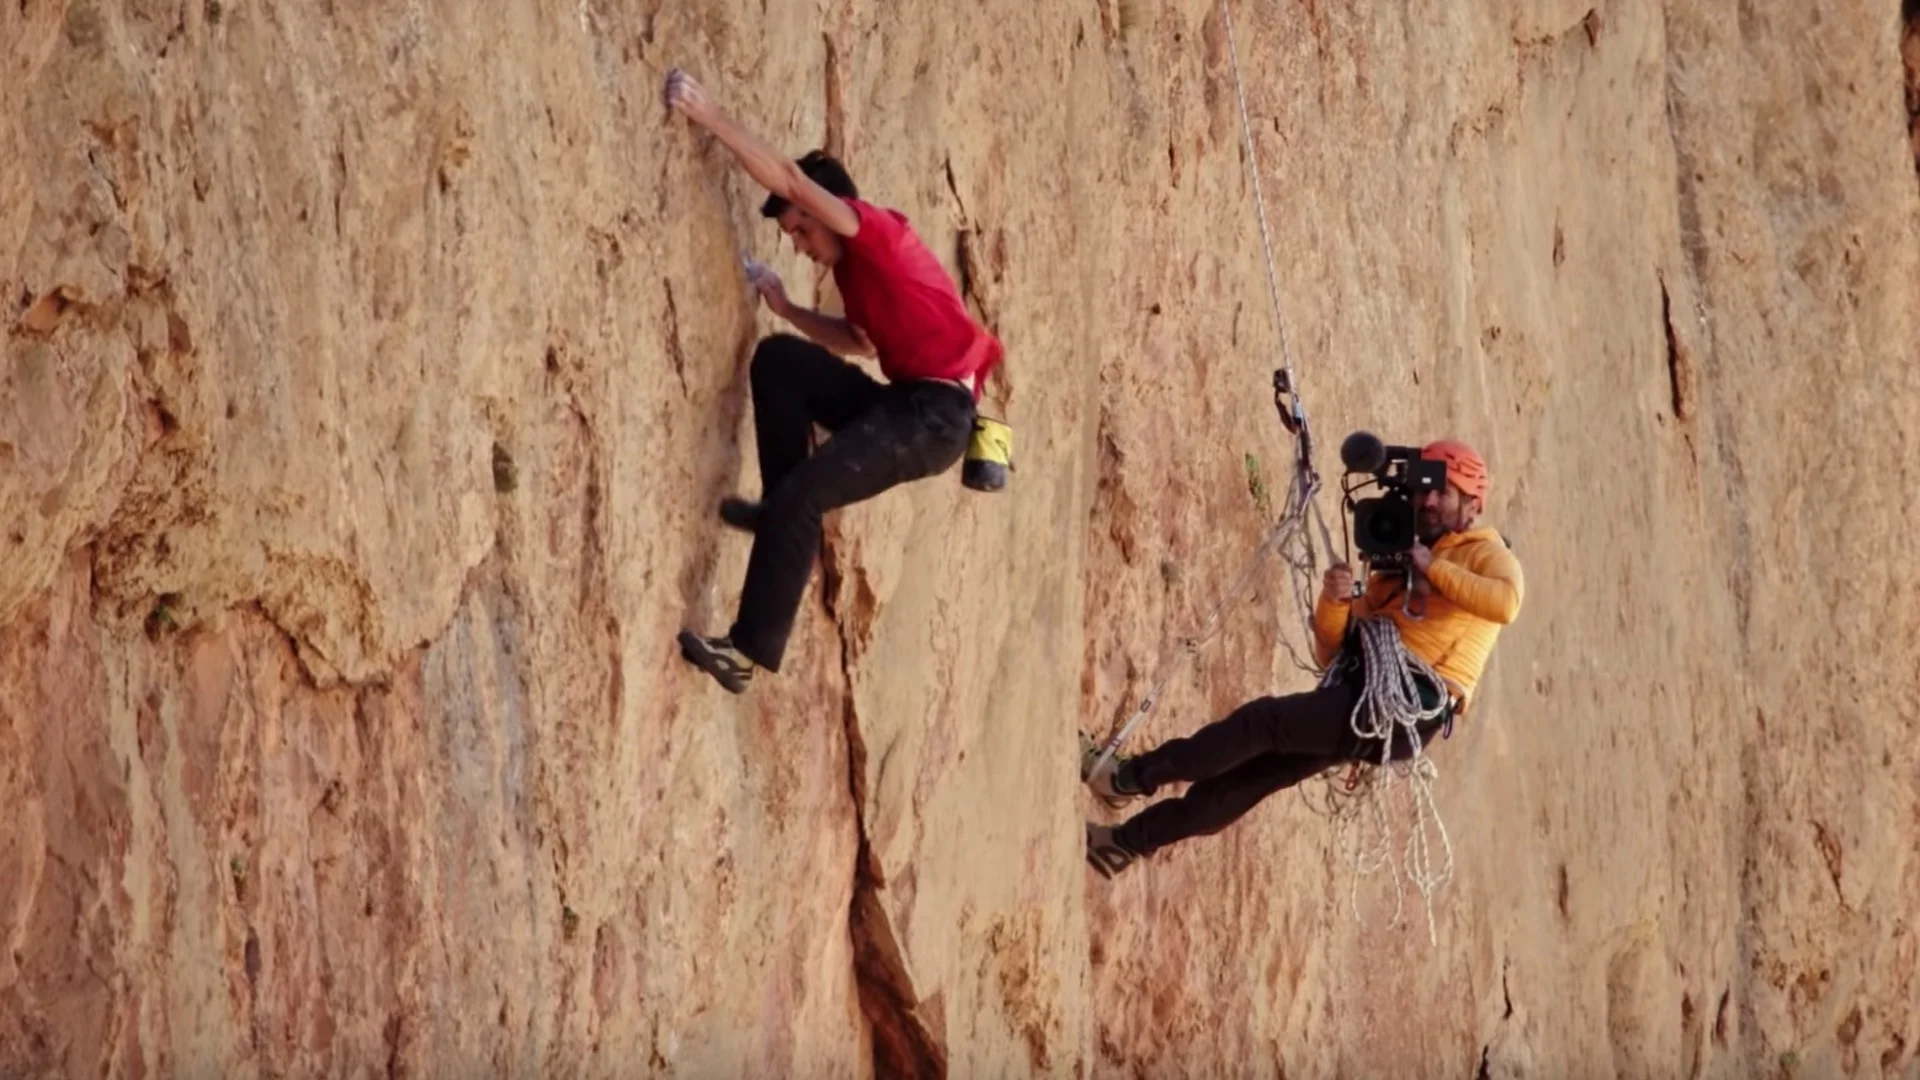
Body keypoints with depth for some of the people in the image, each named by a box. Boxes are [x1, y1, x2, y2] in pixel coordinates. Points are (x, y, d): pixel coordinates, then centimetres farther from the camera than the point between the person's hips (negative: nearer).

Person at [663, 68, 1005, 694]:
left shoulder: (878, 232, -8)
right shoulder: (854, 266, 18)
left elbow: (787, 179, -19)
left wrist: (708, 116, -21)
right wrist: (786, 309, 19)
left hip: (936, 416, -10)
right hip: (901, 404, 10)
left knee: (801, 496, -18)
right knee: (779, 359, 4)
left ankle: (751, 650, -14)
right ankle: (779, 509, 4)